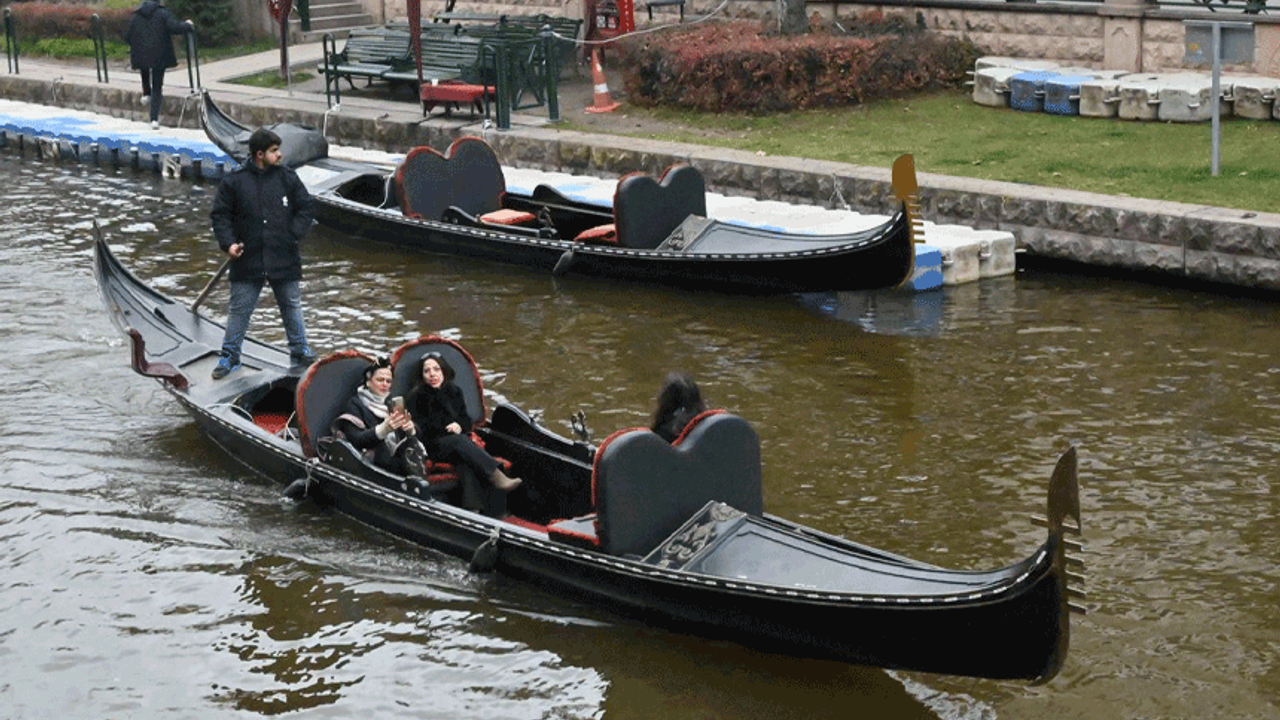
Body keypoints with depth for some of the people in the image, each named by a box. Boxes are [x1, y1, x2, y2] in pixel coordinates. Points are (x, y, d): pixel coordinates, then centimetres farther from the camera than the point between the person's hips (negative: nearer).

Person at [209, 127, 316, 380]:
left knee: (292, 306, 11)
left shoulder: (288, 177, 2)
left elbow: (306, 208, 9)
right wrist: (228, 243, -8)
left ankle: (300, 352, 26)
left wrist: (294, 234, -3)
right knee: (238, 310, 3)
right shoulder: (234, 181, -2)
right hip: (248, 261, -1)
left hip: (284, 259, 1)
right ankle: (229, 357, 15)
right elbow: (220, 215, 5)